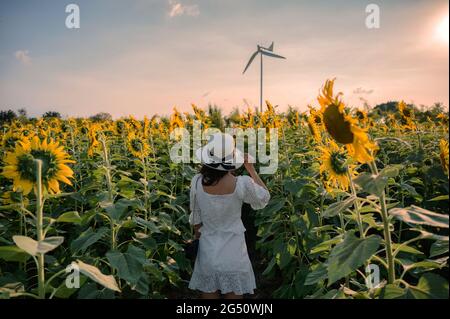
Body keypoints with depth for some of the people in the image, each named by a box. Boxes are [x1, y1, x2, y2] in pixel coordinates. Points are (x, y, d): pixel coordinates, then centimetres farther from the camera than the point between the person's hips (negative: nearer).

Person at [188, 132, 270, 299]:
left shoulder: (197, 182, -13)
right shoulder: (242, 184, -19)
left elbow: (196, 218, -1)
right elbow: (264, 199, 1)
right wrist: (251, 168, 3)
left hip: (208, 255, 2)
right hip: (234, 257, -1)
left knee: (209, 294, 19)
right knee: (233, 294, 17)